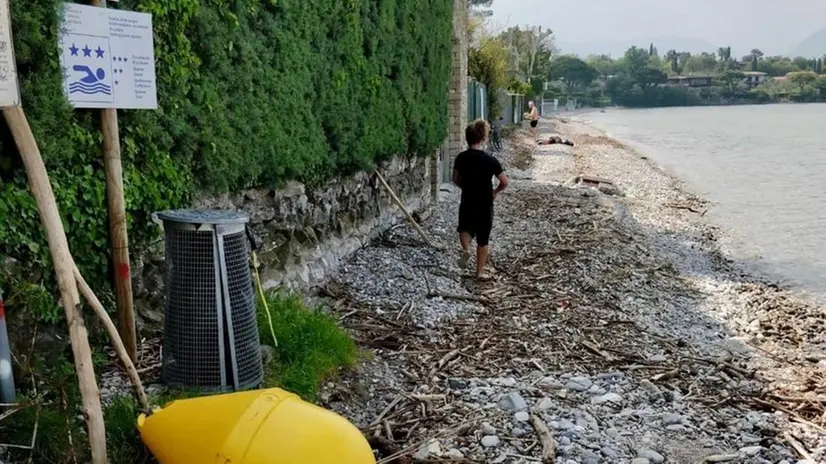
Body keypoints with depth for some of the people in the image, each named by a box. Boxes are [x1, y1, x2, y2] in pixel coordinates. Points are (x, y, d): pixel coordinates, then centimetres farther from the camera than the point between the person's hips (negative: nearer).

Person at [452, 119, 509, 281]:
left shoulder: (461, 158, -6)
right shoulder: (490, 160, -17)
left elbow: (456, 179, 7)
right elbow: (504, 182, -11)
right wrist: (495, 192, 7)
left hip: (467, 202, 3)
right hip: (485, 205, -3)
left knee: (465, 229, 28)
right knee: (483, 240, 10)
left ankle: (466, 249, 1)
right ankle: (480, 272, 18)